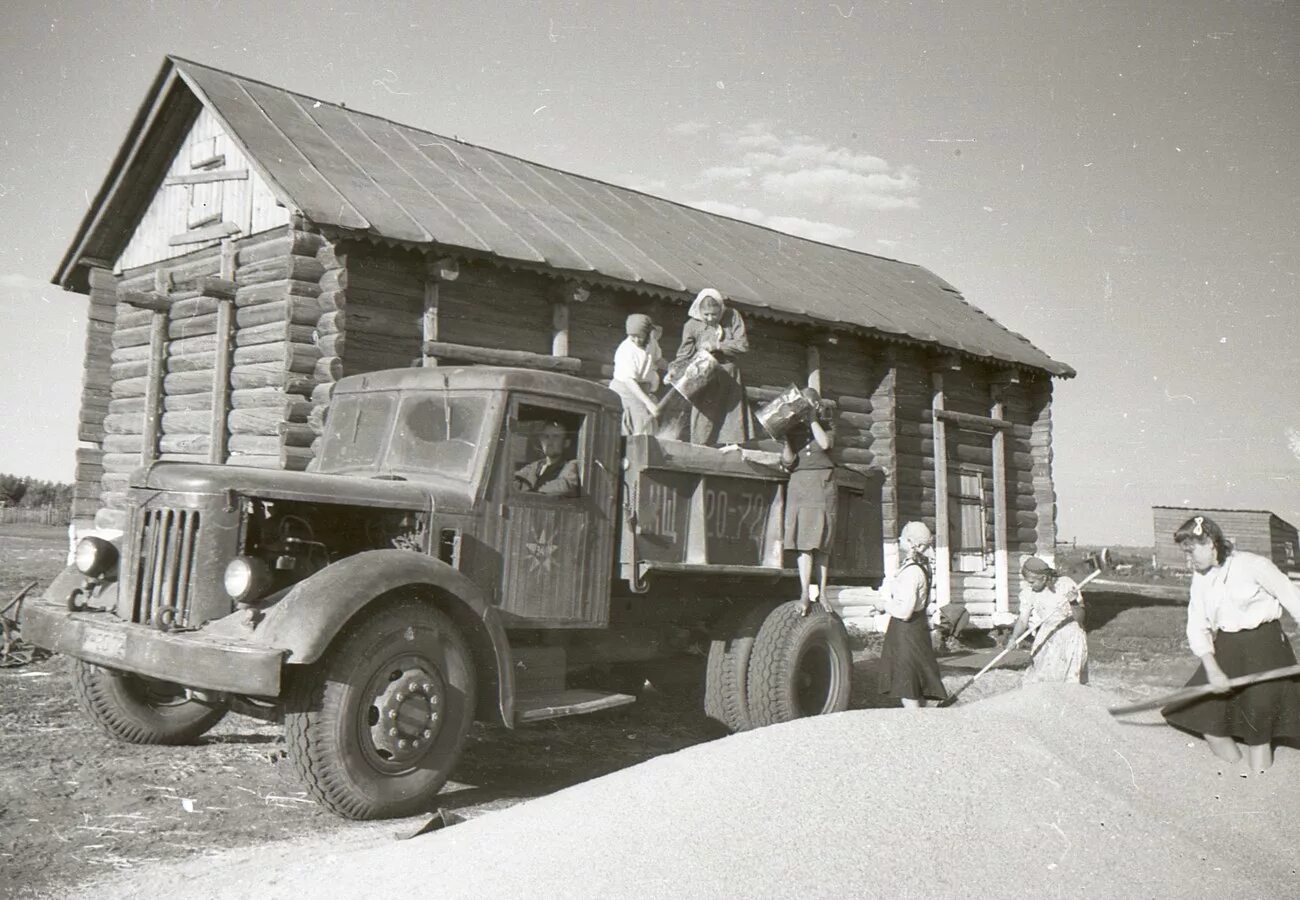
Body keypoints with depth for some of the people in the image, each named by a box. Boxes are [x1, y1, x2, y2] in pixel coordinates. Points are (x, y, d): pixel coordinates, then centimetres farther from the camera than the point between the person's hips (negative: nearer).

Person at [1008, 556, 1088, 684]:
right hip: (1047, 637, 4)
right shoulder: (1028, 591, -12)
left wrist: (1074, 602, -38)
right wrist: (1014, 638, -28)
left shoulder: (1066, 585, -21)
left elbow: (1079, 617, -19)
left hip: (1070, 636, -3)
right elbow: (1023, 619, -11)